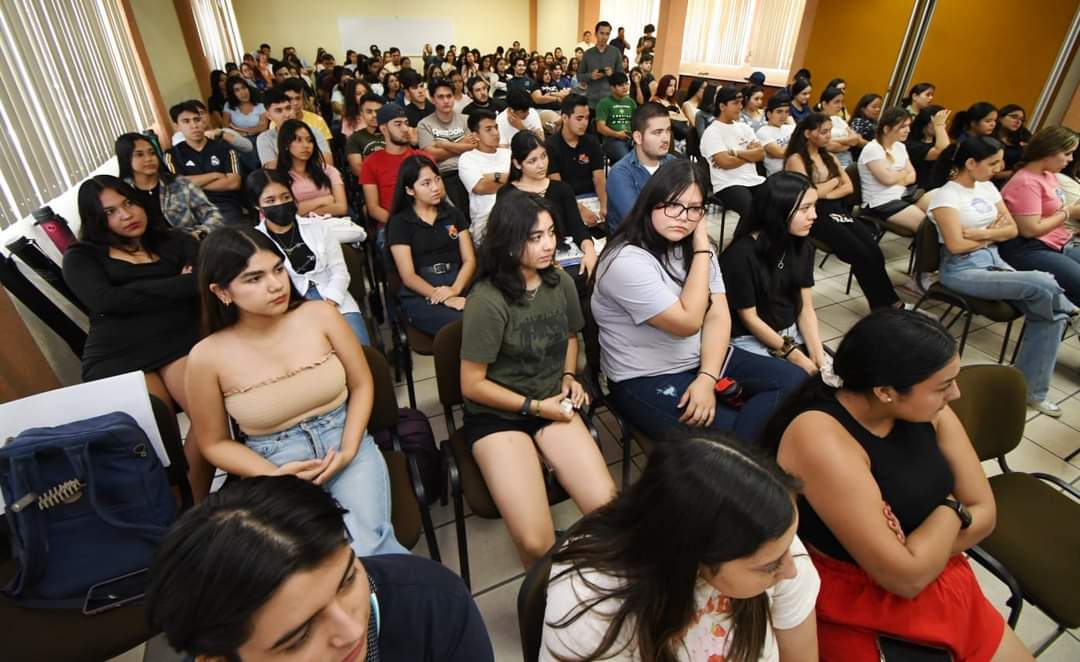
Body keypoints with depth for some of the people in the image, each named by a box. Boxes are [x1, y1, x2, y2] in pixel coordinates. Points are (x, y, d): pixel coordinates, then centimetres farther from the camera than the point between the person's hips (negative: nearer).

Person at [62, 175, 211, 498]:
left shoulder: (174, 241, 22)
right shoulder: (81, 257, 19)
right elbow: (107, 301, -2)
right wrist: (184, 285, 0)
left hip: (180, 340, 1)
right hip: (118, 356, 0)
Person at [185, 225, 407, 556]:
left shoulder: (320, 314, -6)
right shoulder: (207, 357, -7)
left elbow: (362, 385, 4)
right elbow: (215, 443, 6)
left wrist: (348, 451, -10)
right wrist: (274, 476, -11)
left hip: (347, 442, 0)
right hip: (273, 465, 1)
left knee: (366, 547, -24)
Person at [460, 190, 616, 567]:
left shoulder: (561, 282, 0)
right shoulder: (487, 301, -19)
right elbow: (472, 385, -13)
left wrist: (569, 376, 2)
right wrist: (535, 407, -10)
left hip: (553, 404, 5)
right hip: (496, 415, -4)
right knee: (536, 543, -19)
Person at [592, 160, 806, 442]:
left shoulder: (694, 246, 4)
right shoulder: (627, 261, -23)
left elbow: (718, 316, -4)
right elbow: (688, 322, -22)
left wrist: (707, 379, -18)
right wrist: (702, 250, -21)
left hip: (702, 357, 8)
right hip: (646, 379, -8)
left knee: (792, 380, -6)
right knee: (733, 433, -22)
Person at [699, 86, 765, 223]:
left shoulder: (744, 127, 20)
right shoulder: (712, 132, -1)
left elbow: (761, 153, 7)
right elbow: (726, 162, -13)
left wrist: (735, 152, -7)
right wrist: (750, 154, 3)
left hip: (755, 181, 6)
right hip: (728, 185, -6)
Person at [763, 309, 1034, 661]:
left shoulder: (925, 409, -9)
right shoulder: (820, 438, -32)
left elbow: (984, 511, -3)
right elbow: (906, 577, -27)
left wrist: (914, 558, -18)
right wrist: (951, 510, -11)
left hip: (945, 583, 6)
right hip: (863, 612, -6)